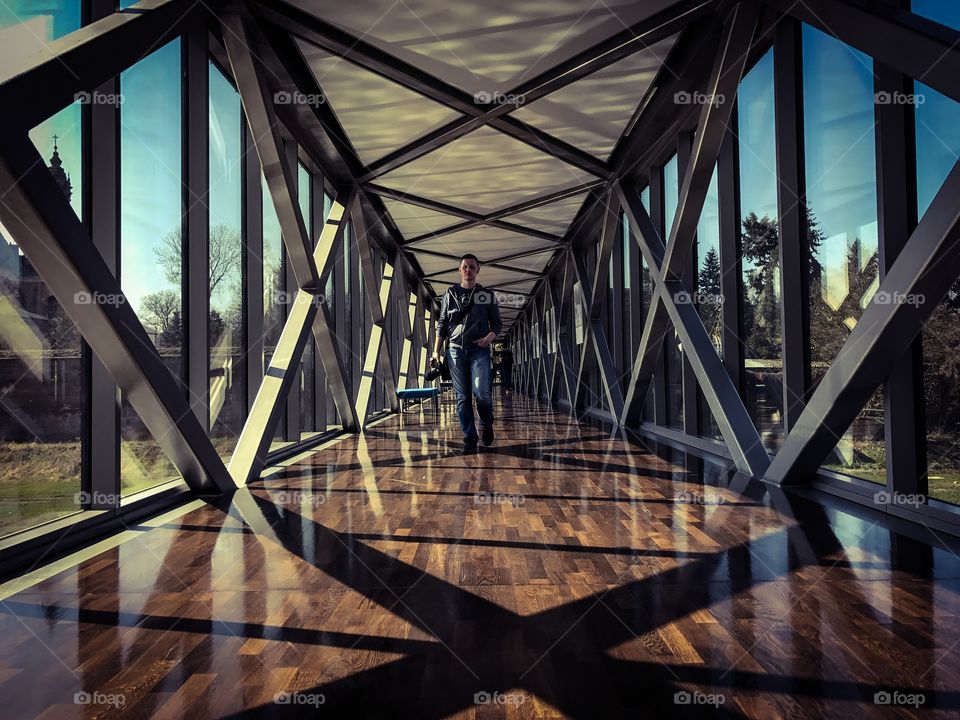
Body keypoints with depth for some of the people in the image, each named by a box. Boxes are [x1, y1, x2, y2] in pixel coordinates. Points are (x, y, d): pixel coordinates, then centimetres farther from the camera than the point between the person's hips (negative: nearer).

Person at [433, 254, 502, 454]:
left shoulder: (487, 295, 9)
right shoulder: (450, 294, 11)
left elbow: (497, 323, 10)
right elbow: (442, 324, 12)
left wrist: (489, 338, -11)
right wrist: (437, 351, 5)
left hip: (479, 350, -1)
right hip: (456, 350, 2)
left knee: (481, 393, -13)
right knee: (462, 397, 0)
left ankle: (487, 425, 16)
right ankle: (470, 440, 7)